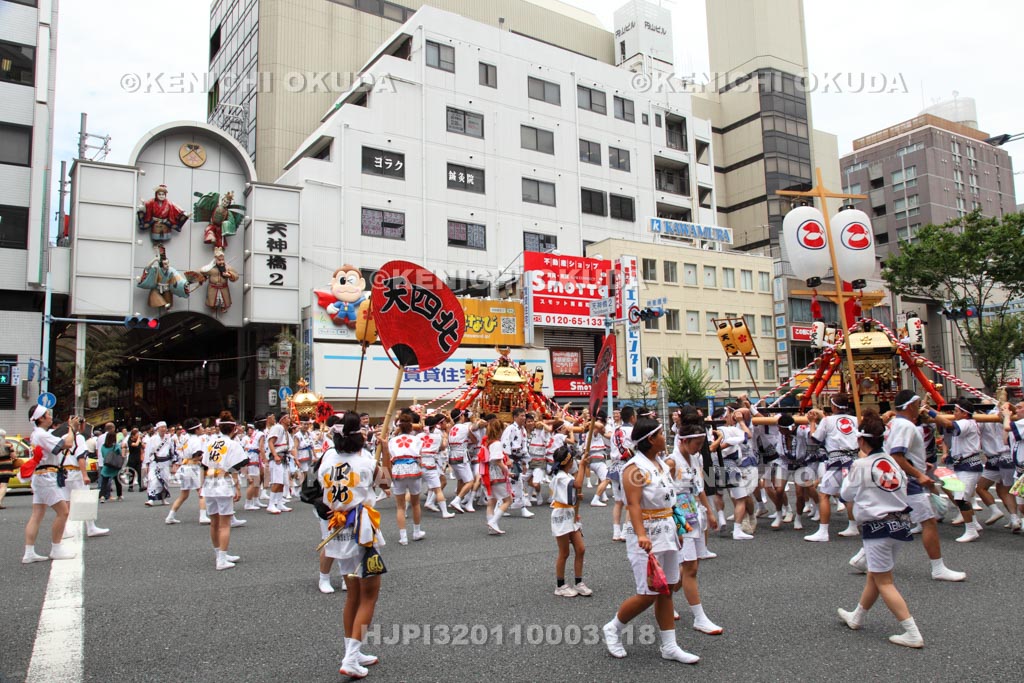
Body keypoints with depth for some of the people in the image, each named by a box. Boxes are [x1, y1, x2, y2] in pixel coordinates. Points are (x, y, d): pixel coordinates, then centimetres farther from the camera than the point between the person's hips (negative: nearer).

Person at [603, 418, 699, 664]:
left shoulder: (662, 464, 11)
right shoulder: (635, 468, -17)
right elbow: (633, 504, -26)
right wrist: (641, 534, -38)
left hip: (666, 531, 9)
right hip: (647, 536, -8)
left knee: (666, 591, 12)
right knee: (648, 594, -6)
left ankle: (669, 646, 20)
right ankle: (612, 629, 15)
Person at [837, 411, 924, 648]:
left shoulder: (861, 465, -13)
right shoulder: (891, 462, 5)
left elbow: (846, 493, -3)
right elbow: (903, 485, 8)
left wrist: (847, 475, 13)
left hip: (878, 527, -8)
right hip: (900, 522, 8)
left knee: (884, 582, 0)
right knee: (874, 575, 20)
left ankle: (912, 633, -5)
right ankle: (856, 617, 35)